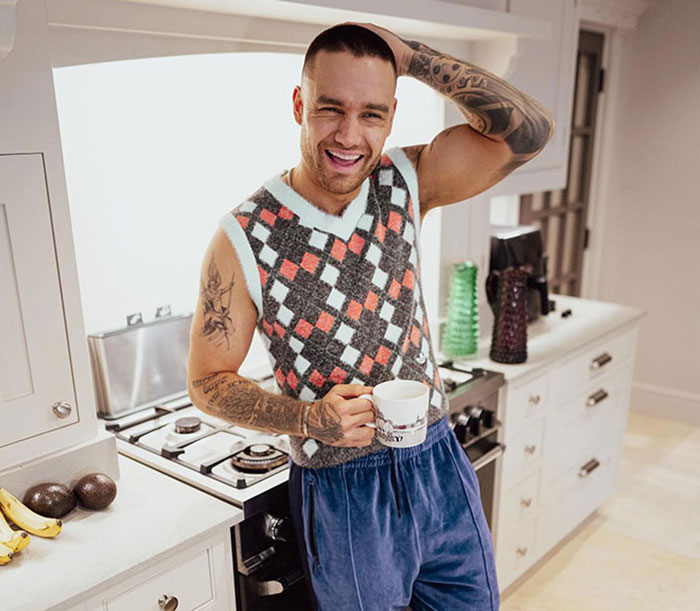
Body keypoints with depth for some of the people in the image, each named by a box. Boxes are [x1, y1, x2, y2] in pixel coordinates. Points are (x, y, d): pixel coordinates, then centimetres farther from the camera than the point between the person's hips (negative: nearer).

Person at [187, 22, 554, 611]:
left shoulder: (405, 184, -5)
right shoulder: (244, 239, -16)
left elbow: (529, 130, -14)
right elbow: (208, 381, -9)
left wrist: (409, 54, -20)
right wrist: (309, 418, -24)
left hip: (440, 464, 4)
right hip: (344, 491, -4)